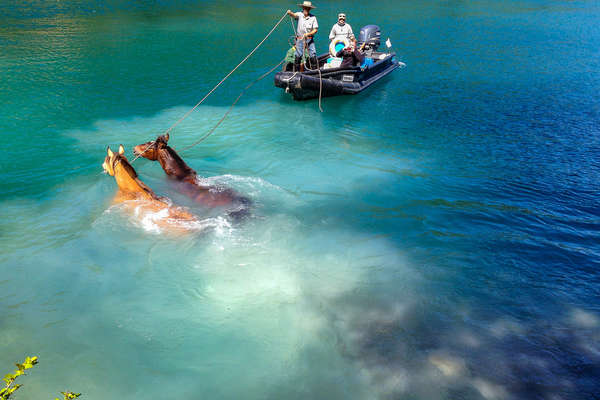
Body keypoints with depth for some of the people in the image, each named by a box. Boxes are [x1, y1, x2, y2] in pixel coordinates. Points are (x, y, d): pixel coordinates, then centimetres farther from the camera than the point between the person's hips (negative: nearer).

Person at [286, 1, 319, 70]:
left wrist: (308, 34, -16)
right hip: (300, 39, 0)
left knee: (313, 56, -7)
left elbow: (315, 30, 0)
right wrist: (290, 13, -45)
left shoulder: (313, 17, 0)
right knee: (298, 56, -5)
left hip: (309, 39, 0)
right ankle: (296, 71, 5)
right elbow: (294, 15, -22)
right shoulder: (300, 14, -1)